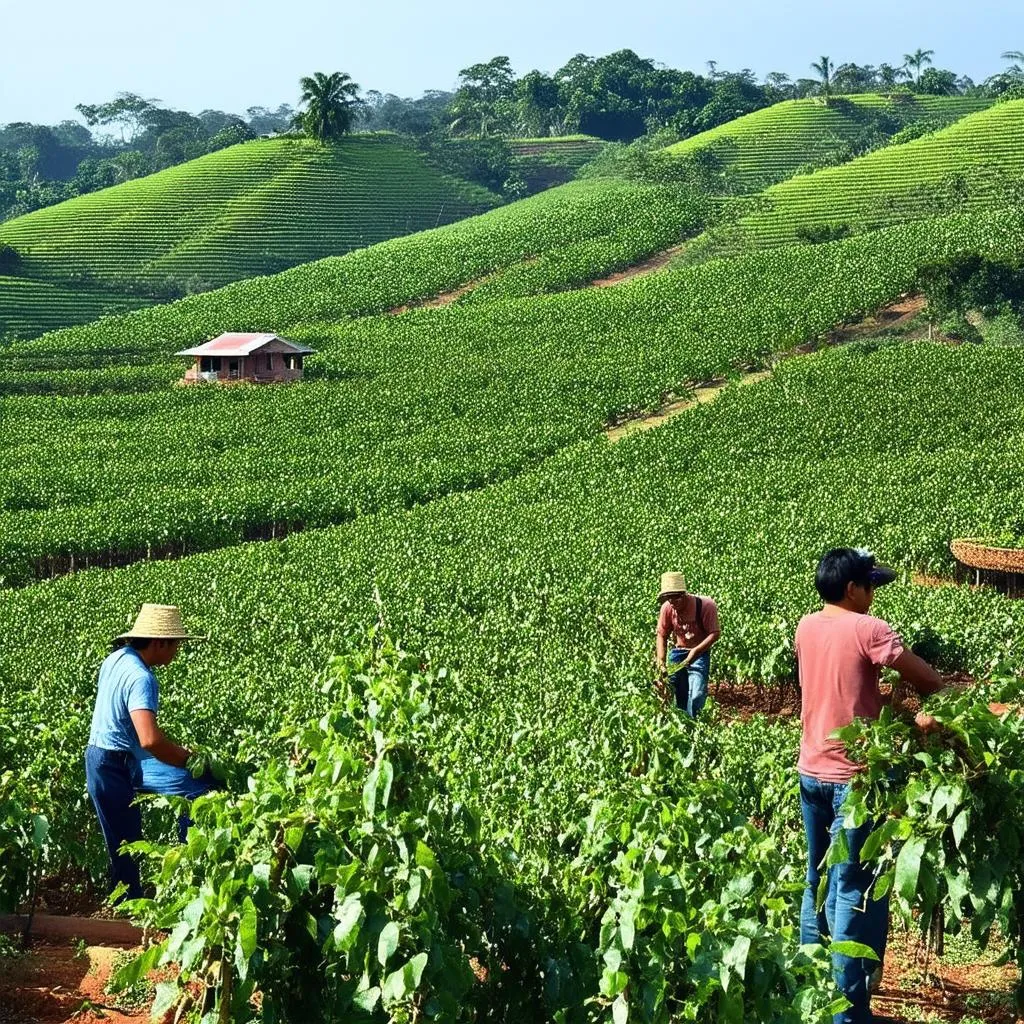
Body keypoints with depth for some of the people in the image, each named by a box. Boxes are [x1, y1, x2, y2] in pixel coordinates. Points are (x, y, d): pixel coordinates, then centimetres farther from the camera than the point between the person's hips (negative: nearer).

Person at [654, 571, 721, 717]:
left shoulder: (706, 605, -24)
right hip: (677, 652, 3)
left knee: (696, 698, -15)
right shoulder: (667, 608, -14)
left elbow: (715, 633, -20)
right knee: (678, 697, 6)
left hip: (700, 654, -3)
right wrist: (661, 663, -15)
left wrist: (696, 651, -30)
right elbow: (662, 636, -4)